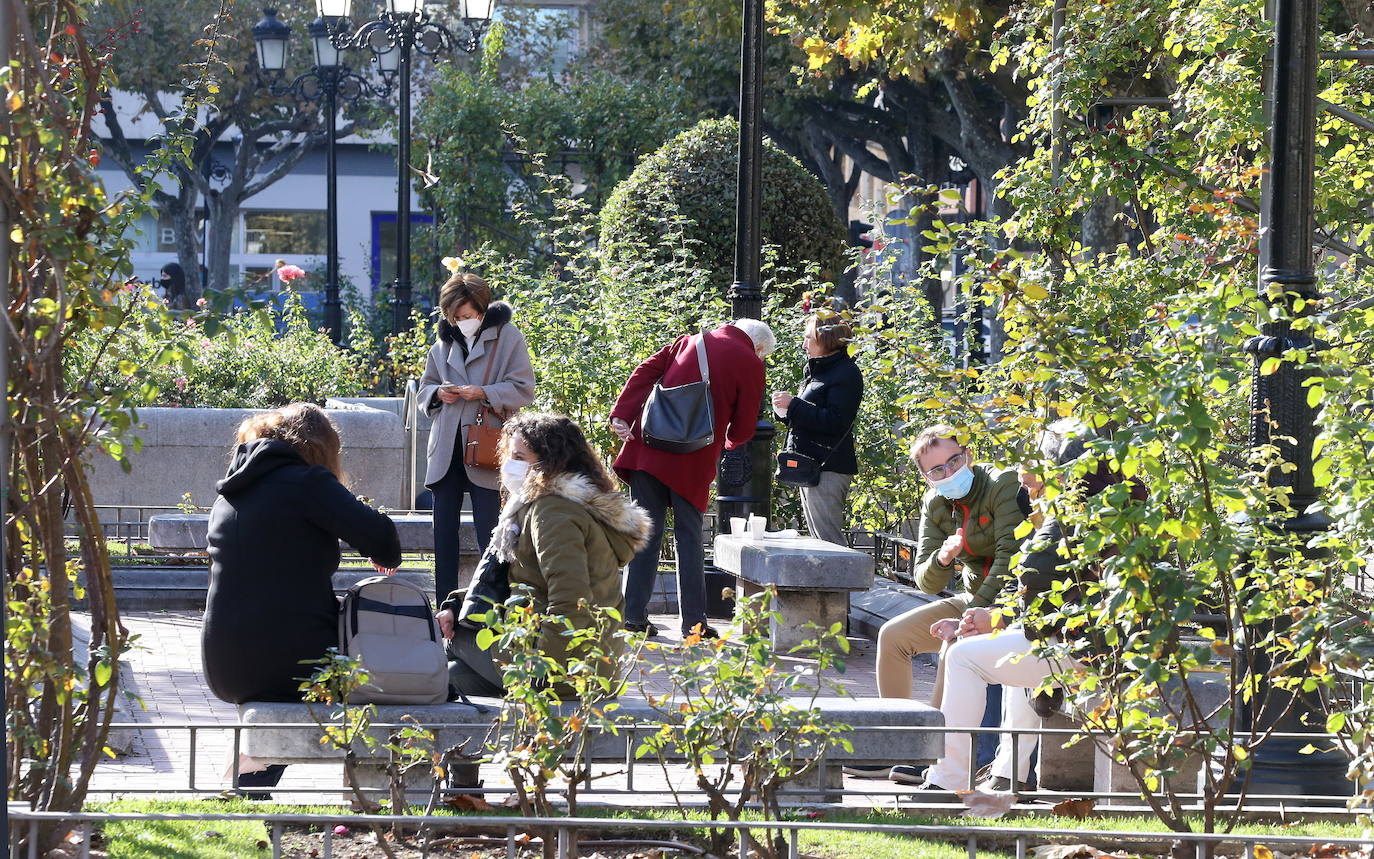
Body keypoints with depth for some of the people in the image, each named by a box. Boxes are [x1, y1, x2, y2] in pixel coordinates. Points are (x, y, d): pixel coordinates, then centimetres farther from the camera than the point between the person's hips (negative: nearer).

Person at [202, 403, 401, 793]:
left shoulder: (231, 491, 18)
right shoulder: (306, 482, -6)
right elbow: (376, 533, -16)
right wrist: (388, 558, 6)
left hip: (224, 669, 7)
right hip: (291, 661, -7)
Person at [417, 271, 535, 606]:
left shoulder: (507, 337, -2)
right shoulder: (444, 342, 12)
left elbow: (523, 390, -5)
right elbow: (424, 388, 19)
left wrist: (483, 393, -17)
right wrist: (438, 393, -4)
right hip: (447, 449, 5)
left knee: (489, 529, -5)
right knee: (444, 529, 6)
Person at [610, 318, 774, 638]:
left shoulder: (690, 341, 14)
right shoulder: (750, 365, 2)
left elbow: (646, 371, 4)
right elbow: (744, 426, 3)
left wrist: (622, 415, -3)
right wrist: (729, 442, 26)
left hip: (649, 451, 3)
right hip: (693, 462, -3)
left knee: (646, 535, 7)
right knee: (688, 537, 5)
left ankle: (634, 617, 5)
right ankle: (693, 621, 4)